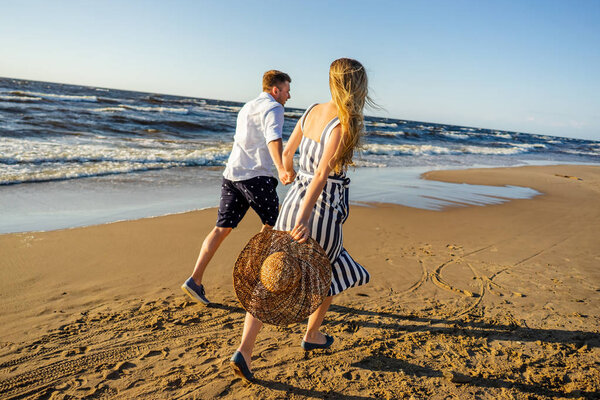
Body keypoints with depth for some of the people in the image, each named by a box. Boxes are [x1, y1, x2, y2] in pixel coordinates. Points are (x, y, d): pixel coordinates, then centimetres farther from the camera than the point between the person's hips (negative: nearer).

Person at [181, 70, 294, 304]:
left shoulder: (246, 108, 25)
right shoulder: (273, 108, -2)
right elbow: (273, 138, -22)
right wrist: (281, 168, -37)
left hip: (232, 173, 7)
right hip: (256, 175, -7)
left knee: (222, 228, 6)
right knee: (271, 224, 12)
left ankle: (195, 280, 1)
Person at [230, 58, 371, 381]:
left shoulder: (312, 111, 6)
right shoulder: (345, 124, -16)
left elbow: (286, 153, 18)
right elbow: (322, 174, -24)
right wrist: (305, 218, -27)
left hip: (293, 200, 6)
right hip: (321, 212, -6)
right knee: (330, 274, 22)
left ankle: (244, 349, 4)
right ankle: (312, 335, 40)